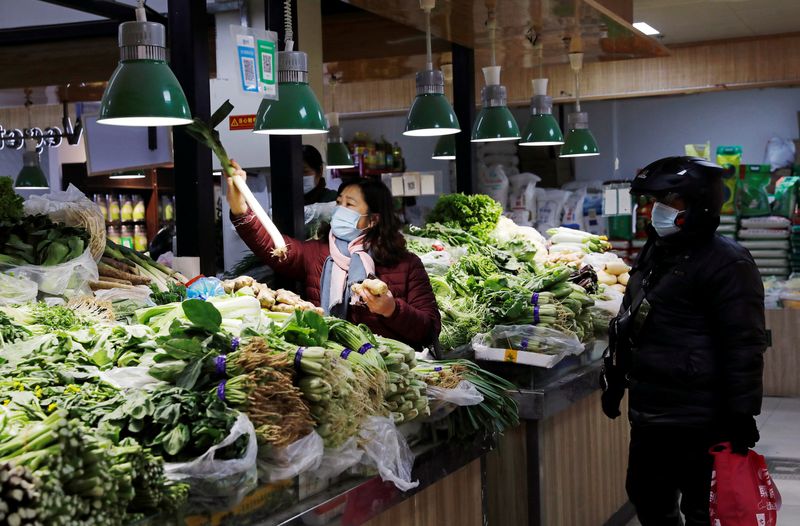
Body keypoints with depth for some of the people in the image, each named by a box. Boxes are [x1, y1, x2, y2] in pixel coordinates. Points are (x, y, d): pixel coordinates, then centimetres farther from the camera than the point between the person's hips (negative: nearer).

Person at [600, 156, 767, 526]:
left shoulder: (726, 263, -14)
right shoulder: (655, 252, 14)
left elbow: (744, 346, -18)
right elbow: (630, 322, 23)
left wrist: (742, 413, -19)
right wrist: (616, 380, 23)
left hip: (694, 418, -9)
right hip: (649, 410, 9)